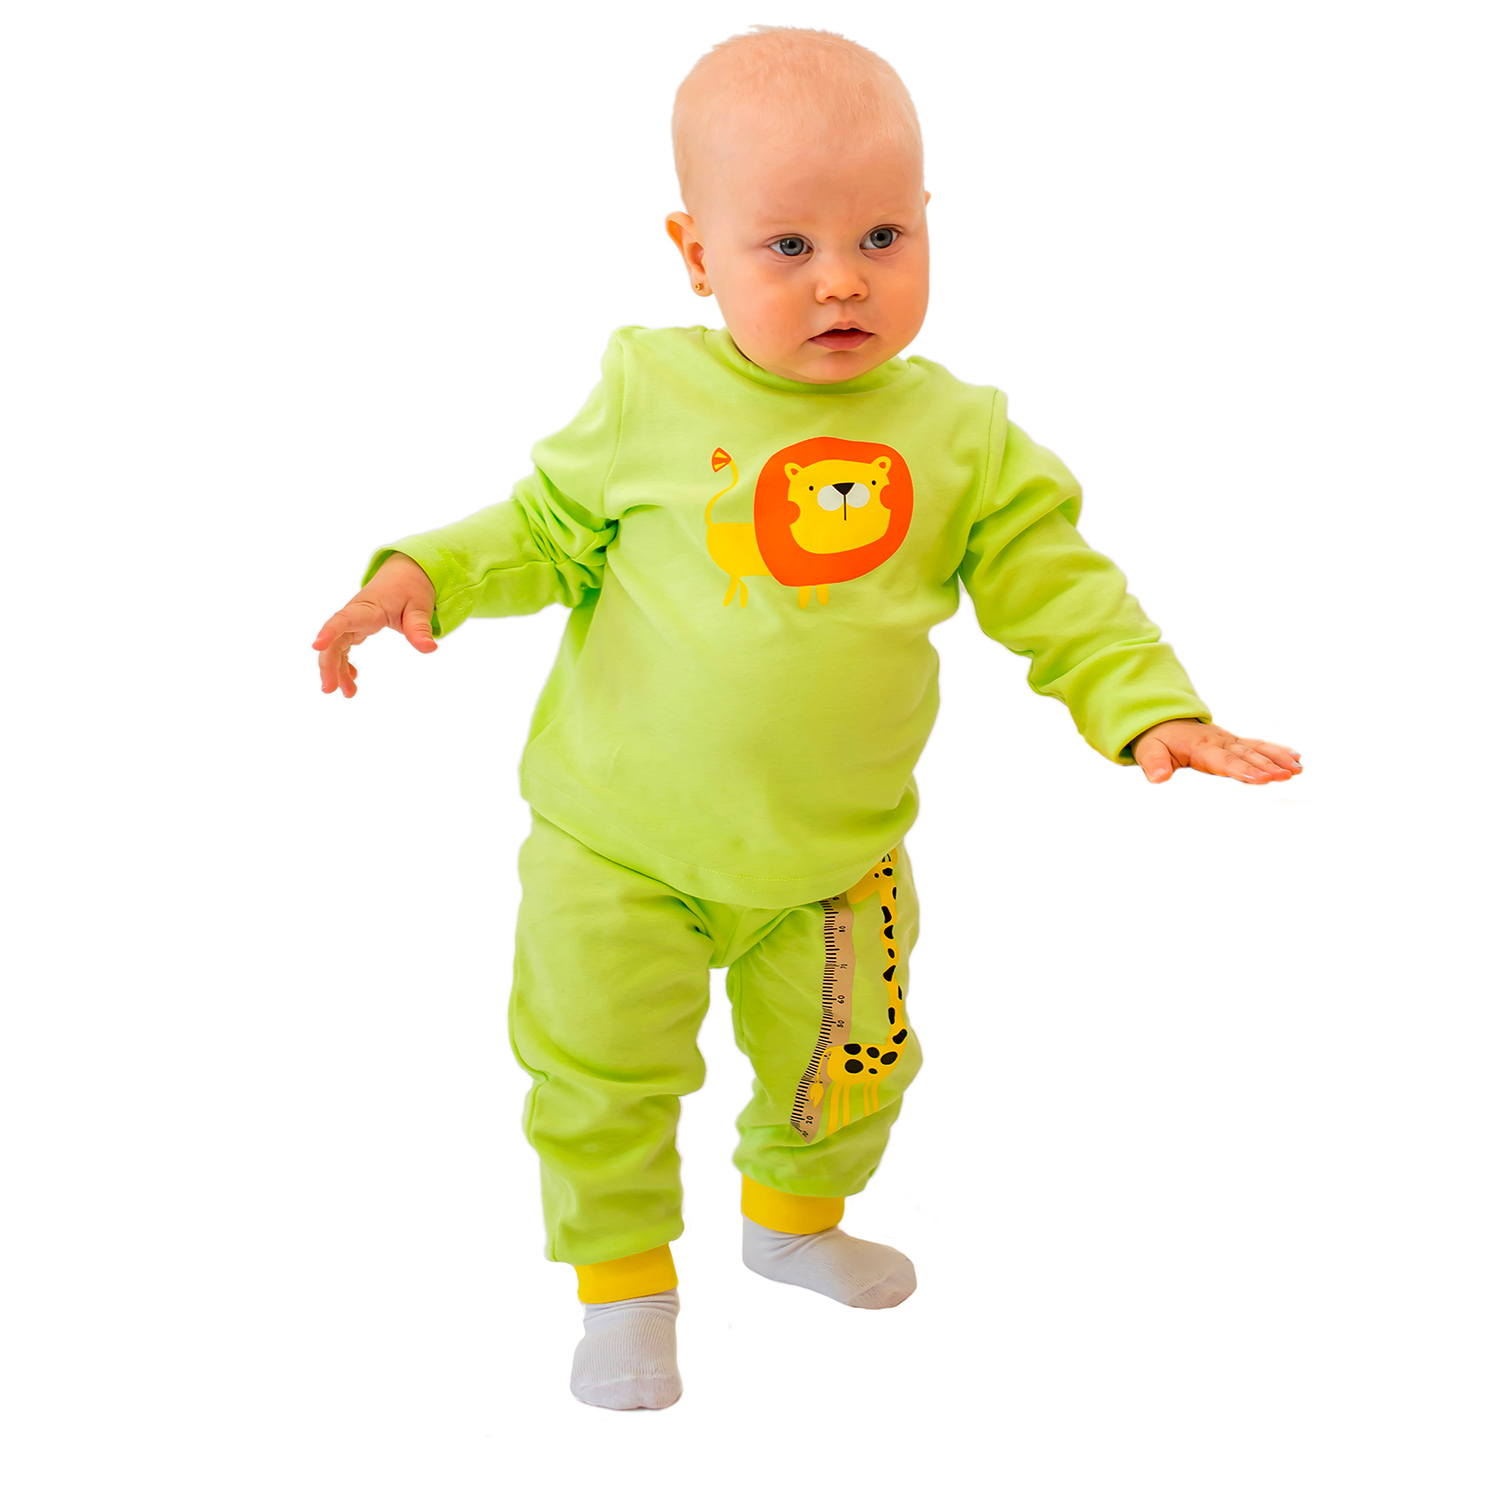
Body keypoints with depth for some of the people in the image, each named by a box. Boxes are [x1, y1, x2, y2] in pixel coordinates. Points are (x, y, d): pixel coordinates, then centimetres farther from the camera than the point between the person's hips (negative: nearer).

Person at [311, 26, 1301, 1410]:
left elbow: (1057, 588, -1)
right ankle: (625, 1277, 34)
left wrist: (1150, 711, -13)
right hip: (620, 842, -1)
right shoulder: (649, 393, -9)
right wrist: (426, 574, -11)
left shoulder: (962, 438, -6)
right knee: (599, 1074, 7)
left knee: (846, 1063, 18)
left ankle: (795, 1218, 50)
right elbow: (550, 529, 3)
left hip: (835, 854, 2)